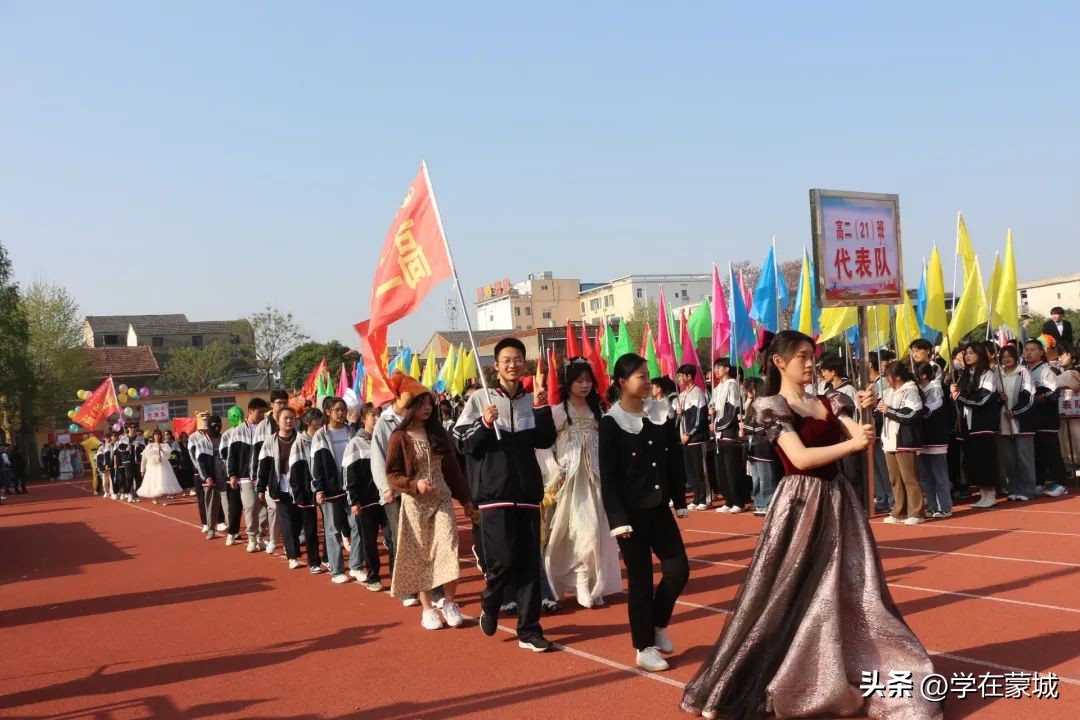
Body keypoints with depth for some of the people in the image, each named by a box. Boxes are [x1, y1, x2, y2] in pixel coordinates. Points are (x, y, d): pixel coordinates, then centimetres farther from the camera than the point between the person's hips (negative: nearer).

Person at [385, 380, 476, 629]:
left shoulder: (439, 434, 8)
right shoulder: (399, 438, -4)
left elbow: (453, 468, 13)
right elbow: (392, 475, -5)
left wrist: (465, 499, 13)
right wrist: (415, 484, -21)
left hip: (442, 500, 3)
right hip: (415, 504, -3)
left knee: (447, 550, -9)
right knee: (421, 556, 3)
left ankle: (449, 603, 1)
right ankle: (427, 608, 11)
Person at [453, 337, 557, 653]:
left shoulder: (532, 400, 9)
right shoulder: (480, 399, 0)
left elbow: (545, 441, 0)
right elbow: (462, 443, -3)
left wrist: (540, 404, -10)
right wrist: (485, 424, -19)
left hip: (527, 492, 3)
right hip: (495, 492, -3)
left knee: (530, 563, 3)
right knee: (503, 560, -9)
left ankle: (529, 630, 11)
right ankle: (489, 605, 21)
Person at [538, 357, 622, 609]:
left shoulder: (596, 411, 11)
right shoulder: (558, 411, -5)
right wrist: (555, 473, -15)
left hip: (594, 478, 5)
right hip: (570, 480, -5)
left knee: (595, 531, 4)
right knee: (583, 532, -9)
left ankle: (590, 584, 15)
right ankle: (582, 584, 1)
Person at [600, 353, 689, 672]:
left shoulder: (661, 414, 4)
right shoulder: (611, 423, -9)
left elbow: (674, 463, 9)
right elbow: (608, 477, -11)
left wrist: (679, 501, 7)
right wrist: (618, 519, -16)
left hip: (659, 509, 5)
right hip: (631, 513, -5)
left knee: (678, 570, 2)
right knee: (640, 580, 2)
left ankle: (658, 626, 27)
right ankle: (644, 648, 15)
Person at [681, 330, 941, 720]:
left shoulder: (830, 402, 11)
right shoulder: (772, 405, -7)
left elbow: (863, 437, -2)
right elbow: (801, 457, -19)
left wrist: (865, 412, -20)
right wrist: (852, 444, -22)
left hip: (838, 501, 6)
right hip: (800, 505, -6)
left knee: (852, 592, 9)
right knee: (787, 596, 1)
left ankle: (862, 679, 22)